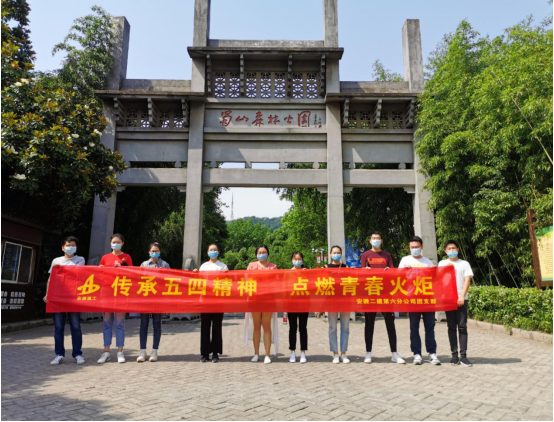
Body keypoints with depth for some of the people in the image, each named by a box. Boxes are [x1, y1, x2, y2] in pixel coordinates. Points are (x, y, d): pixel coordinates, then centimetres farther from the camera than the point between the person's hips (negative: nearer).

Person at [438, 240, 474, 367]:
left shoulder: (464, 264, 8)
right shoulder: (442, 264, 11)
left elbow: (467, 281, 0)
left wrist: (462, 297, -10)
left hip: (462, 299, -1)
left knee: (462, 327, -2)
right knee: (451, 327, 3)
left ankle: (463, 356, 1)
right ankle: (454, 355, 6)